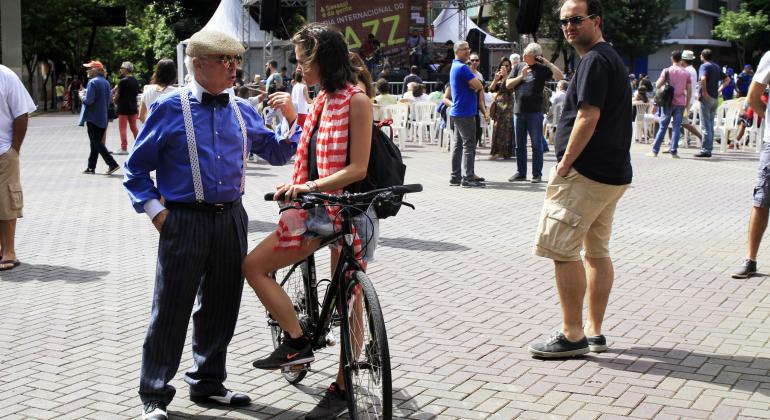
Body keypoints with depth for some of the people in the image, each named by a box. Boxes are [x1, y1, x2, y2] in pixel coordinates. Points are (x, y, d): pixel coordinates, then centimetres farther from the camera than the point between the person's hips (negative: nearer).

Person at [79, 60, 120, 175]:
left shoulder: (93, 82, -15)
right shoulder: (106, 82, 9)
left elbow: (89, 100, -20)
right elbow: (109, 99, 12)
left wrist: (82, 97, -1)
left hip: (93, 118, -8)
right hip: (103, 118, 8)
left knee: (96, 143, -3)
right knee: (96, 142, 13)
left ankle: (112, 164, -12)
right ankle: (91, 167, 19)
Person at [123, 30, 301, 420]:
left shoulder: (242, 110, 8)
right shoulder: (169, 109, -4)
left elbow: (277, 153, 16)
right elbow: (137, 167, 1)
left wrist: (292, 120, 0)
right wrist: (154, 210, -8)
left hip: (231, 219, 5)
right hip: (185, 222, -5)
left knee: (221, 305, 14)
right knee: (171, 309, 0)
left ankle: (207, 383, 30)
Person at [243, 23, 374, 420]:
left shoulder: (356, 100, -12)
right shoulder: (321, 101, 13)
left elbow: (357, 168, -18)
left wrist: (309, 187, -25)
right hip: (314, 208, 9)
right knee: (254, 264, -1)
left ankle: (341, 388, 12)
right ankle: (297, 342, 5)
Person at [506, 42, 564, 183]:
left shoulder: (542, 69, -1)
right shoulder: (519, 67, 10)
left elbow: (560, 76, -12)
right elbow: (508, 84, 6)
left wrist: (547, 63, -14)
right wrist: (521, 76, -7)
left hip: (535, 111, -4)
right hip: (518, 110, 4)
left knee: (536, 144, 0)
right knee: (520, 144, 10)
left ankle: (537, 174, 5)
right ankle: (521, 173, 19)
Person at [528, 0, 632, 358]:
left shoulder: (594, 60, -14)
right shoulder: (611, 57, 19)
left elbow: (588, 117, -22)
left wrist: (564, 165, -16)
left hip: (586, 174, -11)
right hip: (613, 174, 11)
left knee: (562, 250, -6)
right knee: (597, 251, 14)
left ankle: (572, 336, -2)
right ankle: (594, 332, 20)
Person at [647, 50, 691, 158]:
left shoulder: (666, 71, -4)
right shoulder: (686, 73, 4)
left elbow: (658, 85, -6)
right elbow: (689, 90, 4)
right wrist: (687, 103, 12)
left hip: (668, 102, -1)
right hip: (680, 103, 1)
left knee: (663, 127, 4)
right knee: (676, 127, 2)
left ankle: (655, 151, 4)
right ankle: (673, 151, -3)